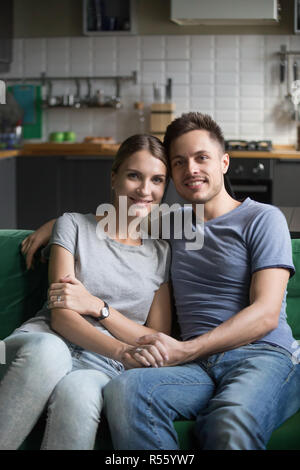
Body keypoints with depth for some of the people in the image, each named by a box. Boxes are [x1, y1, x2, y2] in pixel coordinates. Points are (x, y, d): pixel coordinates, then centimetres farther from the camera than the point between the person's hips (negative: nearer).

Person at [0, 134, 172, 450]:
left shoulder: (162, 254, 18)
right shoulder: (73, 226, 12)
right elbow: (60, 315, 0)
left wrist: (96, 306, -4)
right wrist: (121, 350, -20)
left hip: (100, 365, 1)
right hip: (44, 340, 0)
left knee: (76, 391, -39)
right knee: (48, 351, -40)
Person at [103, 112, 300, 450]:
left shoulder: (263, 219, 8)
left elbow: (266, 313, -3)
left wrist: (184, 350, -12)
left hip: (259, 355, -4)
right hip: (196, 363, 4)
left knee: (230, 425, -42)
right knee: (123, 390, -32)